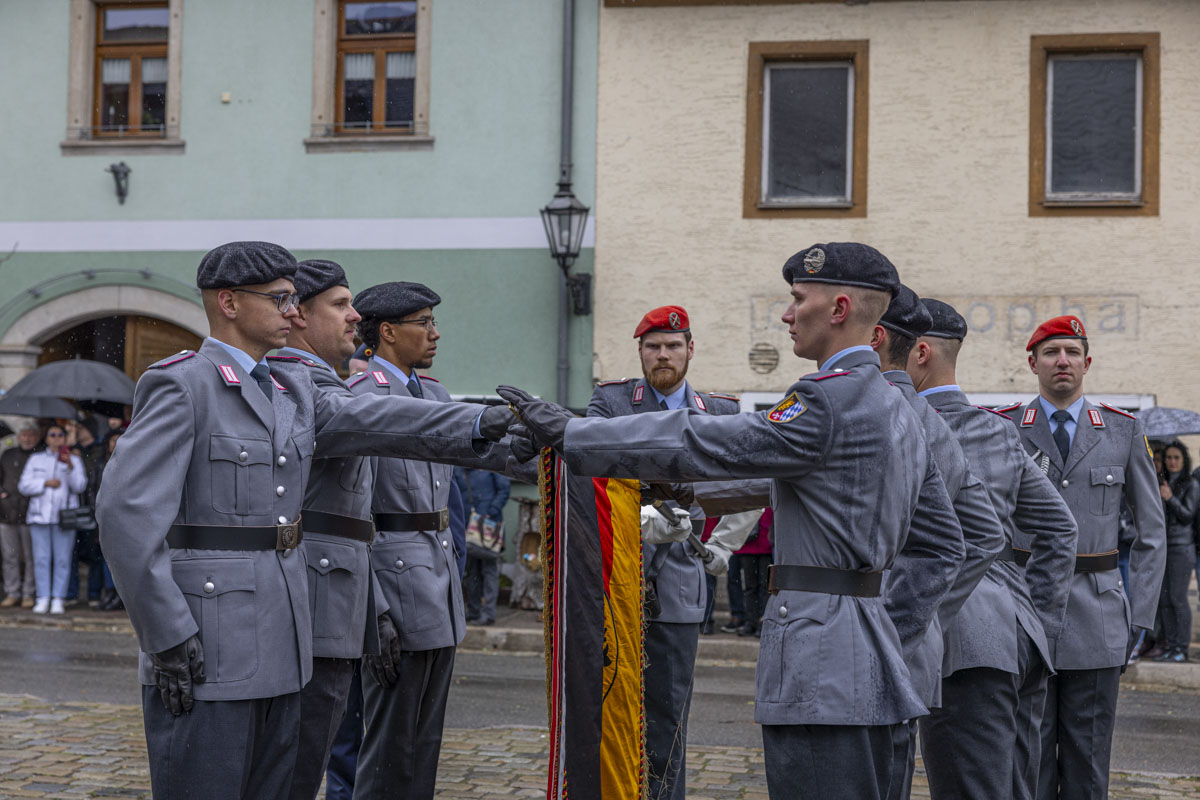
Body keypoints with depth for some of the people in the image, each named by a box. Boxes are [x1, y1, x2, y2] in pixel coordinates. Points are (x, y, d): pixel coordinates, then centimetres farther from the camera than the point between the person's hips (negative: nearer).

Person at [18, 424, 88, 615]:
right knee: (41, 558, -3)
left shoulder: (75, 460, 11)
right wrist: (46, 483, -7)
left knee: (62, 559, -5)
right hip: (40, 515, 1)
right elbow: (24, 485, 7)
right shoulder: (36, 459, 15)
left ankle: (58, 600, -2)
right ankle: (43, 599, 1)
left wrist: (70, 466, -16)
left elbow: (80, 486, -3)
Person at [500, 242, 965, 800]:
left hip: (821, 670, -10)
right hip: (871, 668, 10)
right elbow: (943, 546, 22)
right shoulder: (901, 413, 18)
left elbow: (704, 446, -16)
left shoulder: (831, 402, -14)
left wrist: (567, 433, -12)